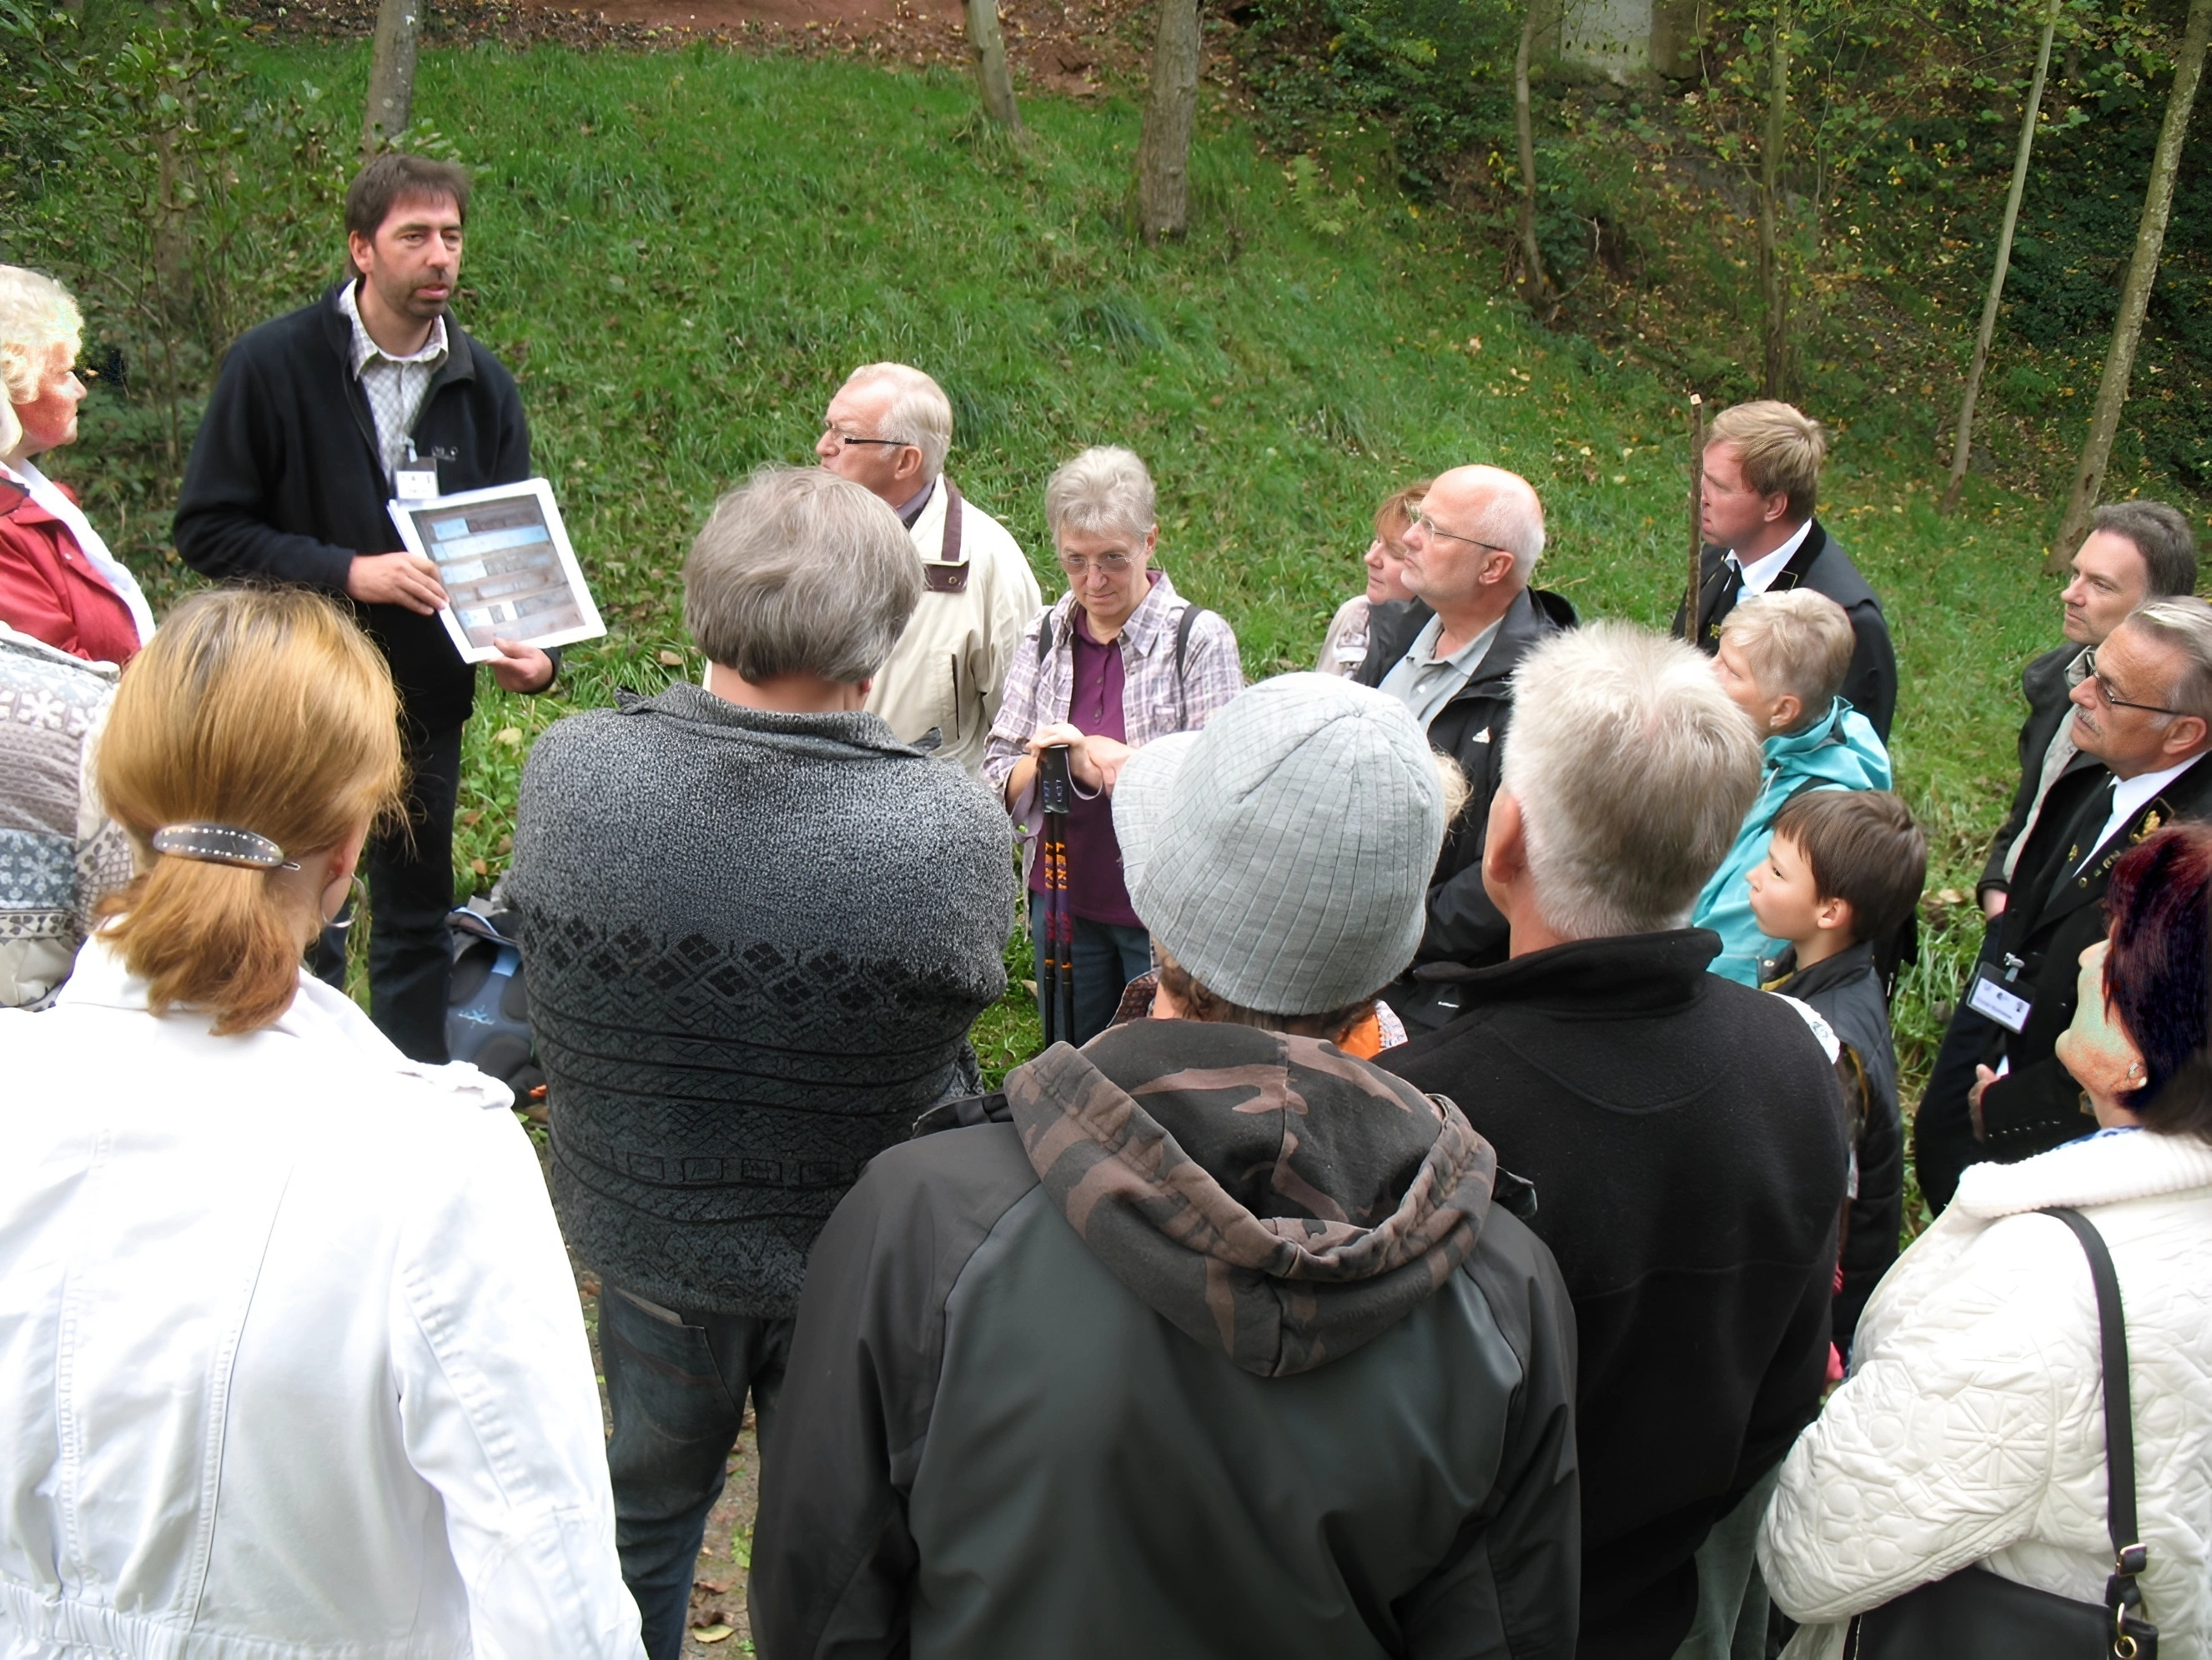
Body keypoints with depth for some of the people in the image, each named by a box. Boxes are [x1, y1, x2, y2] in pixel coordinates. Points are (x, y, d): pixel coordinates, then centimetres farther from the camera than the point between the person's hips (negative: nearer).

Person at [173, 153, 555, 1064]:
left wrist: (532, 648, -12)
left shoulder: (482, 384, 3)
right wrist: (347, 572, -22)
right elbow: (206, 528, -11)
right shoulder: (273, 364, -10)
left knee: (415, 921, 14)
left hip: (427, 700, 4)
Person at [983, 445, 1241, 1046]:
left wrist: (1098, 755, -20)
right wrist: (1067, 763, -18)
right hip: (1063, 900, 4)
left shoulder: (1200, 637, -10)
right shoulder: (1045, 636, 3)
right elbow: (998, 780, 1)